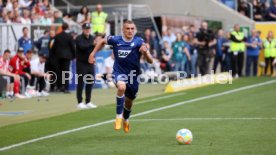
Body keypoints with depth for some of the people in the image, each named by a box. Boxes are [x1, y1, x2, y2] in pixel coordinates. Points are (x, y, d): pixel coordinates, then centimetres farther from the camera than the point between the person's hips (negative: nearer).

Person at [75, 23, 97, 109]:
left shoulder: (93, 38, 9)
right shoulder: (79, 38, -7)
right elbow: (82, 47, -25)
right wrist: (92, 44, -35)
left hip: (90, 63, 5)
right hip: (81, 63, -5)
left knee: (90, 83, 8)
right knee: (80, 83, -3)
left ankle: (88, 102, 17)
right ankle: (80, 102, 1)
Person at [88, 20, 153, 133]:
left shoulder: (139, 42, -12)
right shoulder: (115, 40, -9)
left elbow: (150, 61, -15)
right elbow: (102, 41, 13)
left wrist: (145, 51, -35)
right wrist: (93, 54, 8)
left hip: (133, 75, 2)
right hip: (119, 72, -2)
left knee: (129, 103, 17)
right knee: (122, 87, -36)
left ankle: (125, 120, 51)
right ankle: (119, 117, -23)